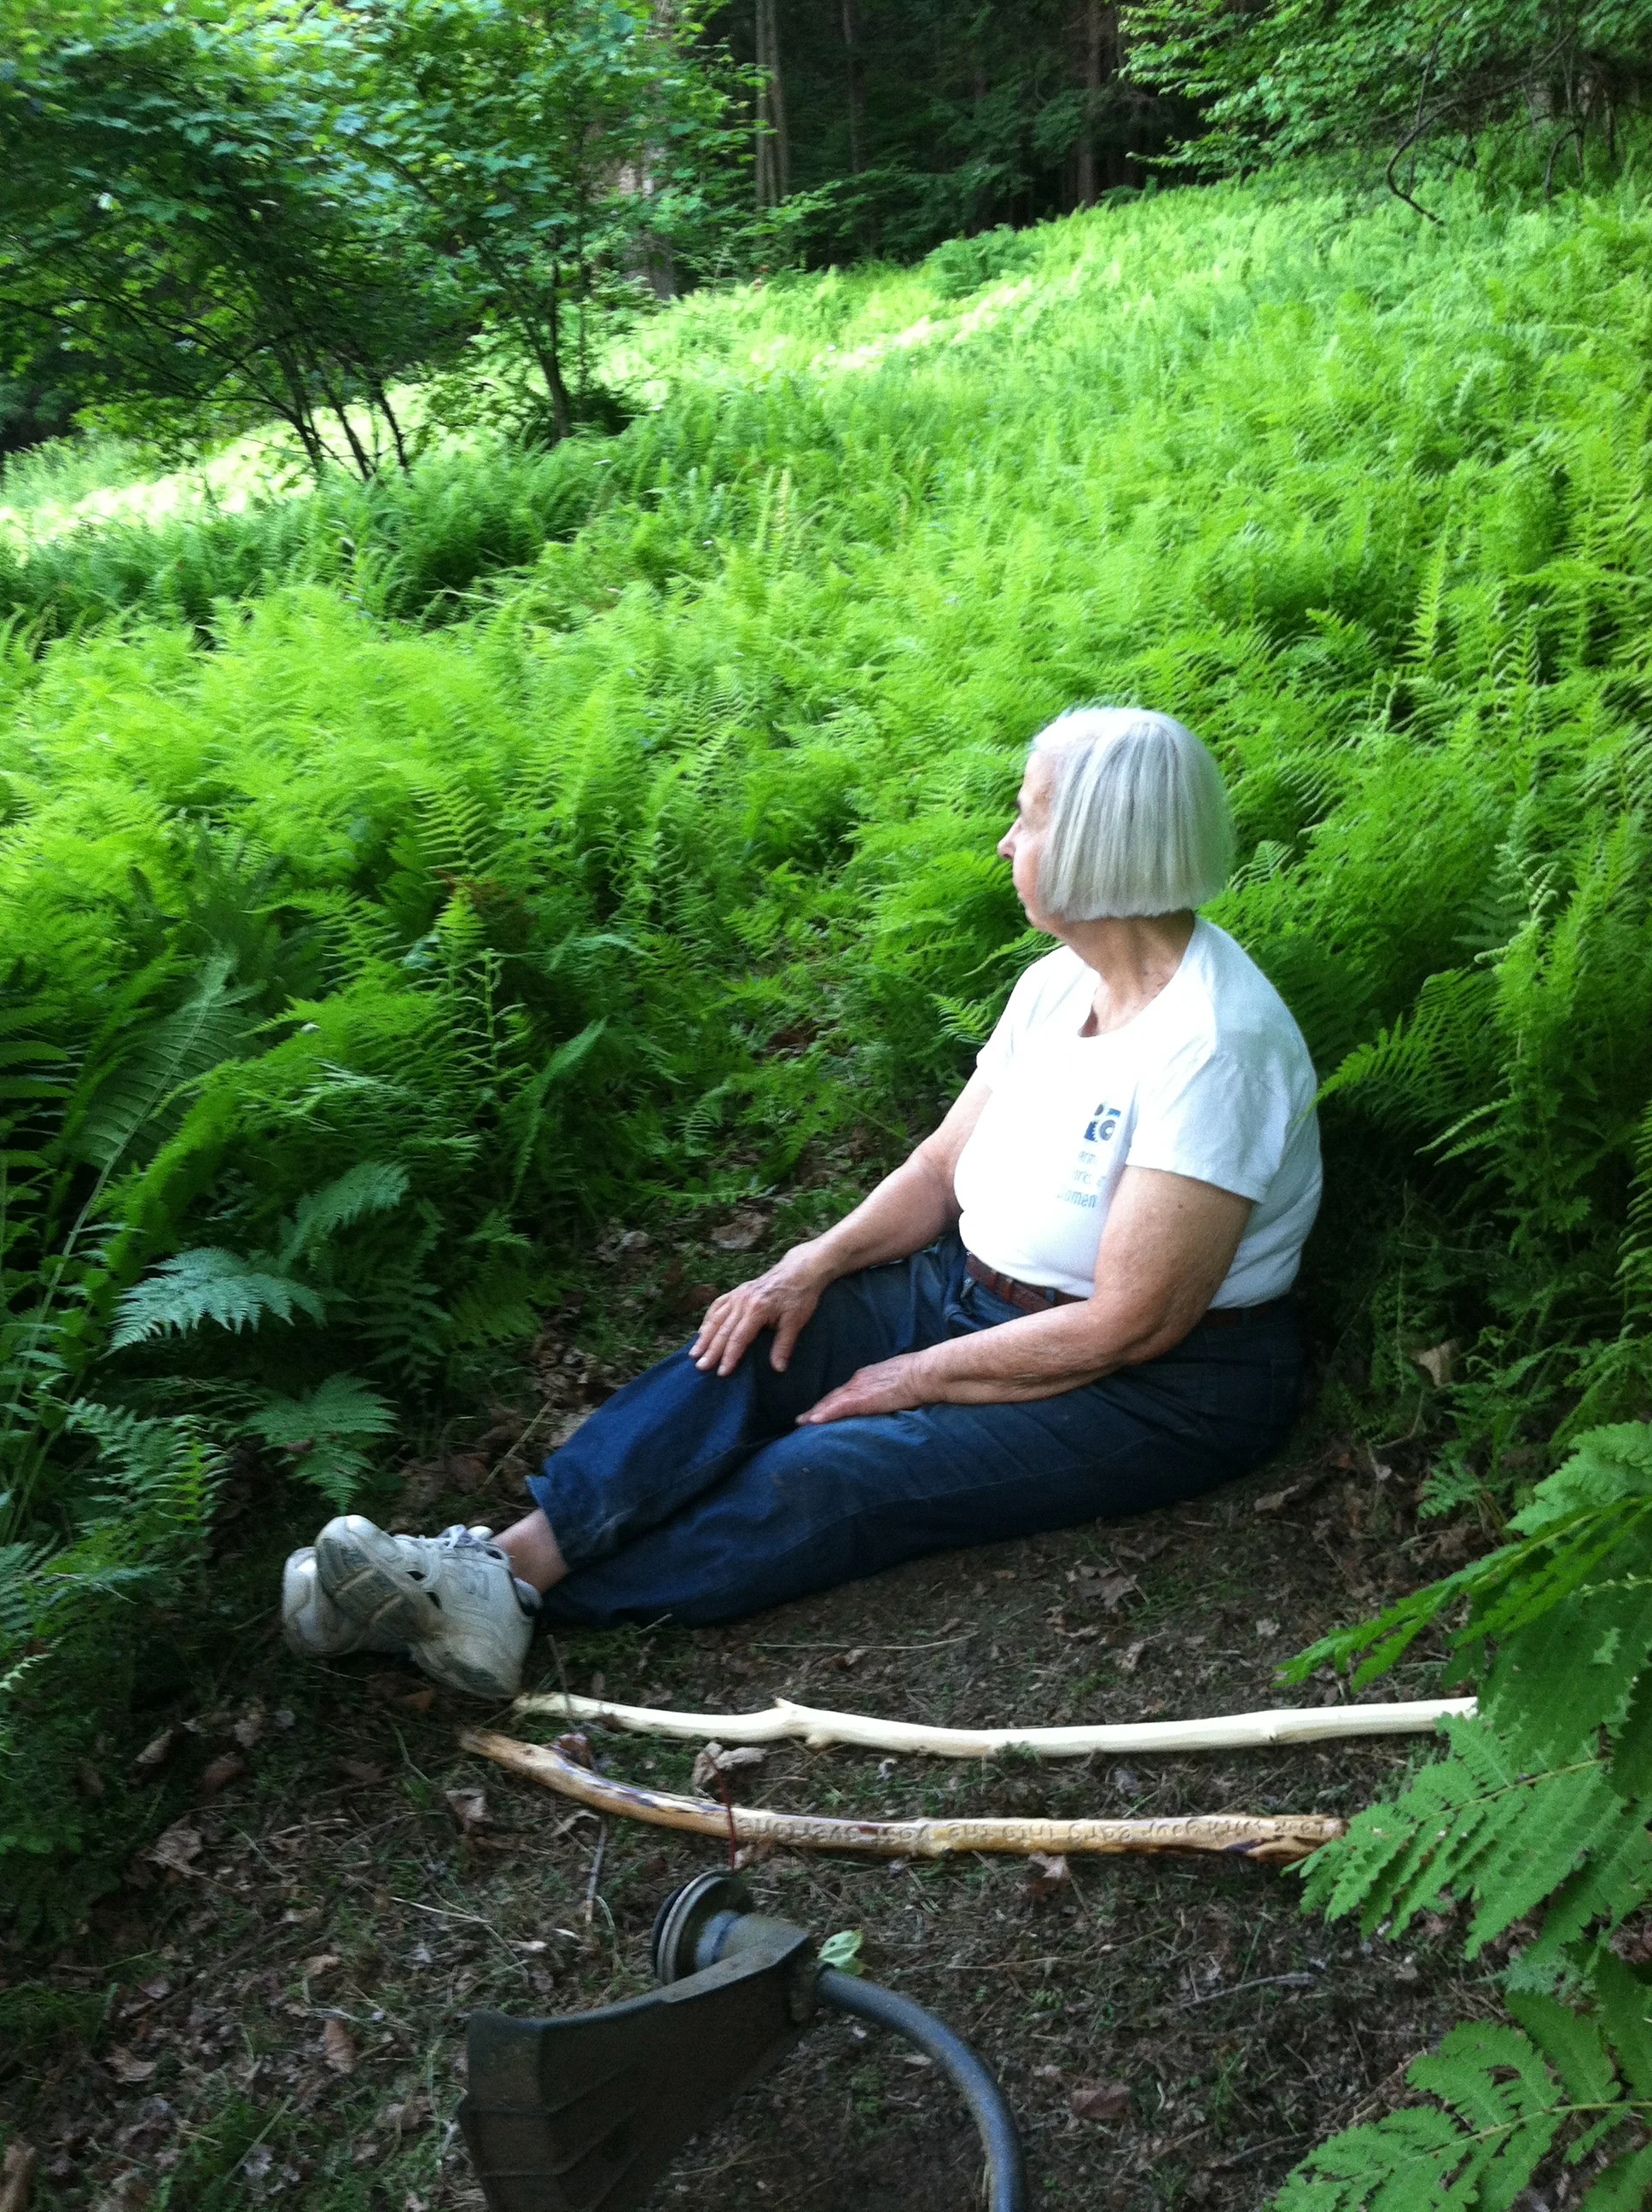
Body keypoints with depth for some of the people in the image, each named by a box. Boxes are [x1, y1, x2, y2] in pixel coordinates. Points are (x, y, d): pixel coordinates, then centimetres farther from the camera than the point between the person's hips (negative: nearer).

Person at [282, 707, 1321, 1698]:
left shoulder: (1213, 1043, -24)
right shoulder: (1060, 981, 4)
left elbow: (1128, 1324, -24)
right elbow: (944, 1166, 7)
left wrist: (918, 1379, -17)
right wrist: (815, 1265, -9)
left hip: (1158, 1390, -7)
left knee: (822, 1478, -24)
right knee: (748, 1353, -13)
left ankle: (511, 1601, -22)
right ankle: (505, 1557, -21)